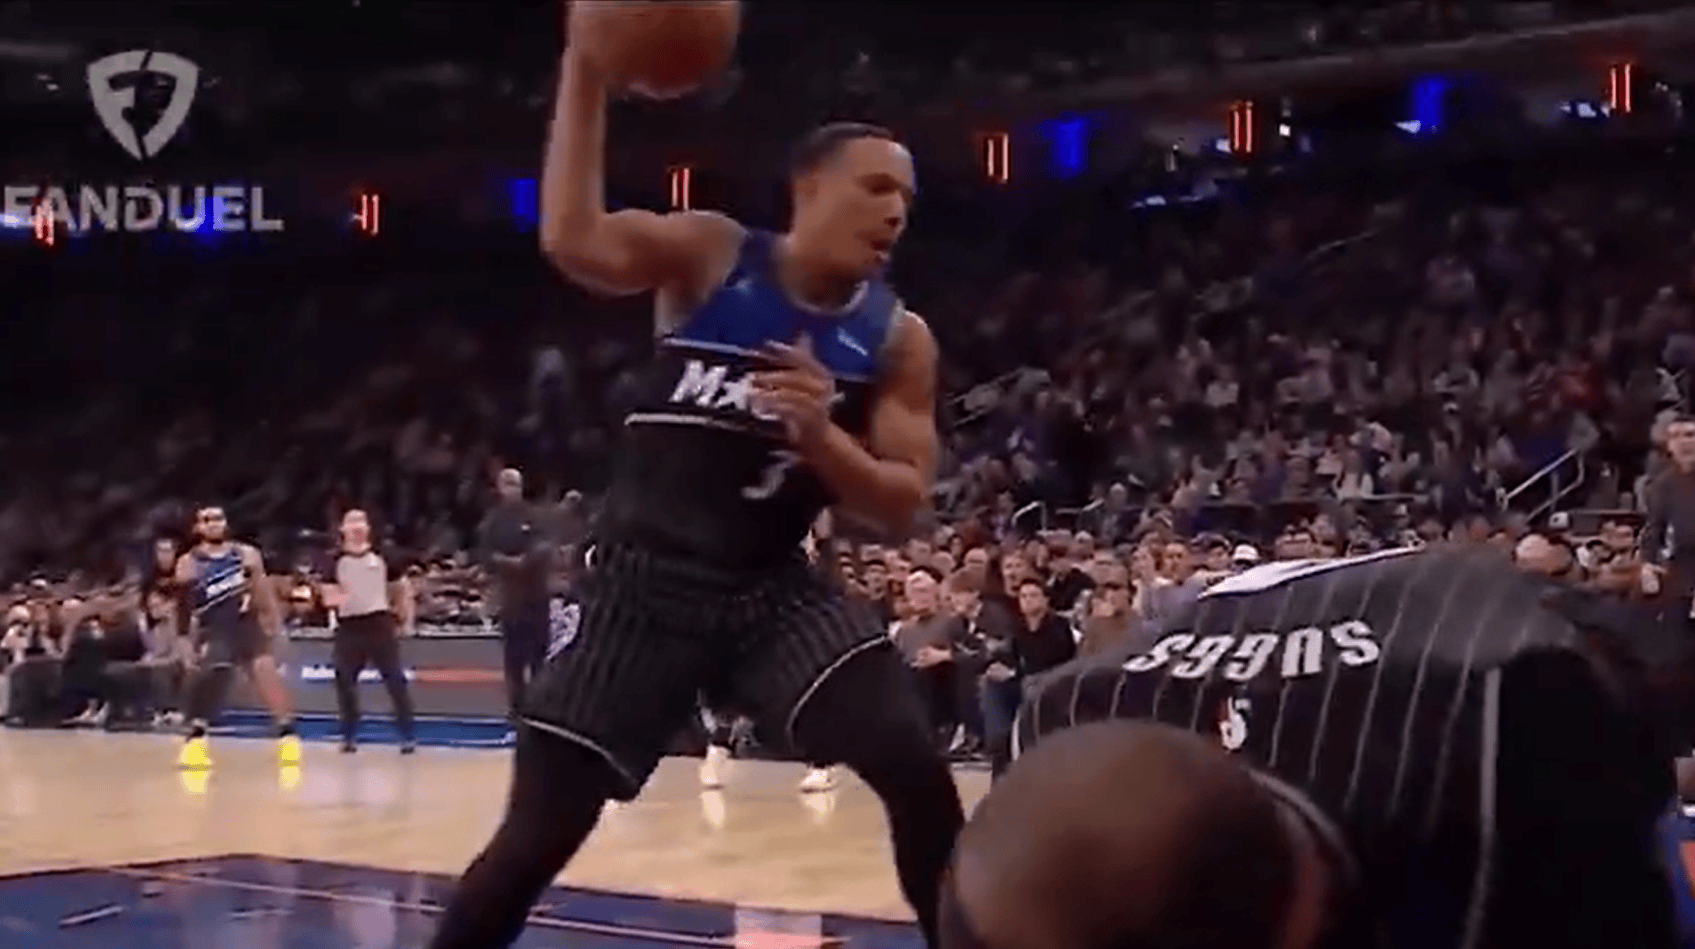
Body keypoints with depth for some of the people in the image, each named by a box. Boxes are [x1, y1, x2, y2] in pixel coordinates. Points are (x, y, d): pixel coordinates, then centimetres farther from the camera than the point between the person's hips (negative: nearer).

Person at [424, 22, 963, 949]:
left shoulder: (898, 340, -1)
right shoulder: (709, 255, -7)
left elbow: (901, 502, -3)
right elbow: (572, 239, -23)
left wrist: (820, 437, -22)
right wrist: (586, 67, -27)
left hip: (771, 587, 2)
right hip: (647, 583, -2)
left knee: (919, 777, -14)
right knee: (535, 836, -3)